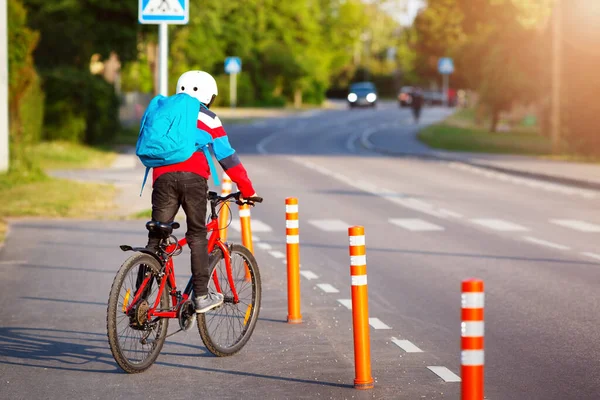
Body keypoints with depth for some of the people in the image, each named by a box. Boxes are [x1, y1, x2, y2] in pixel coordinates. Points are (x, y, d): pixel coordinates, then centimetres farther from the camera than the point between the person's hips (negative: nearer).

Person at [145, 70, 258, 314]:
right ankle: (201, 296, 3)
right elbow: (227, 157, 12)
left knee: (155, 239, 3)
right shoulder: (207, 118, 15)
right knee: (197, 236, 8)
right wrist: (246, 189, 18)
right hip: (193, 178, -3)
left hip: (163, 177, 3)